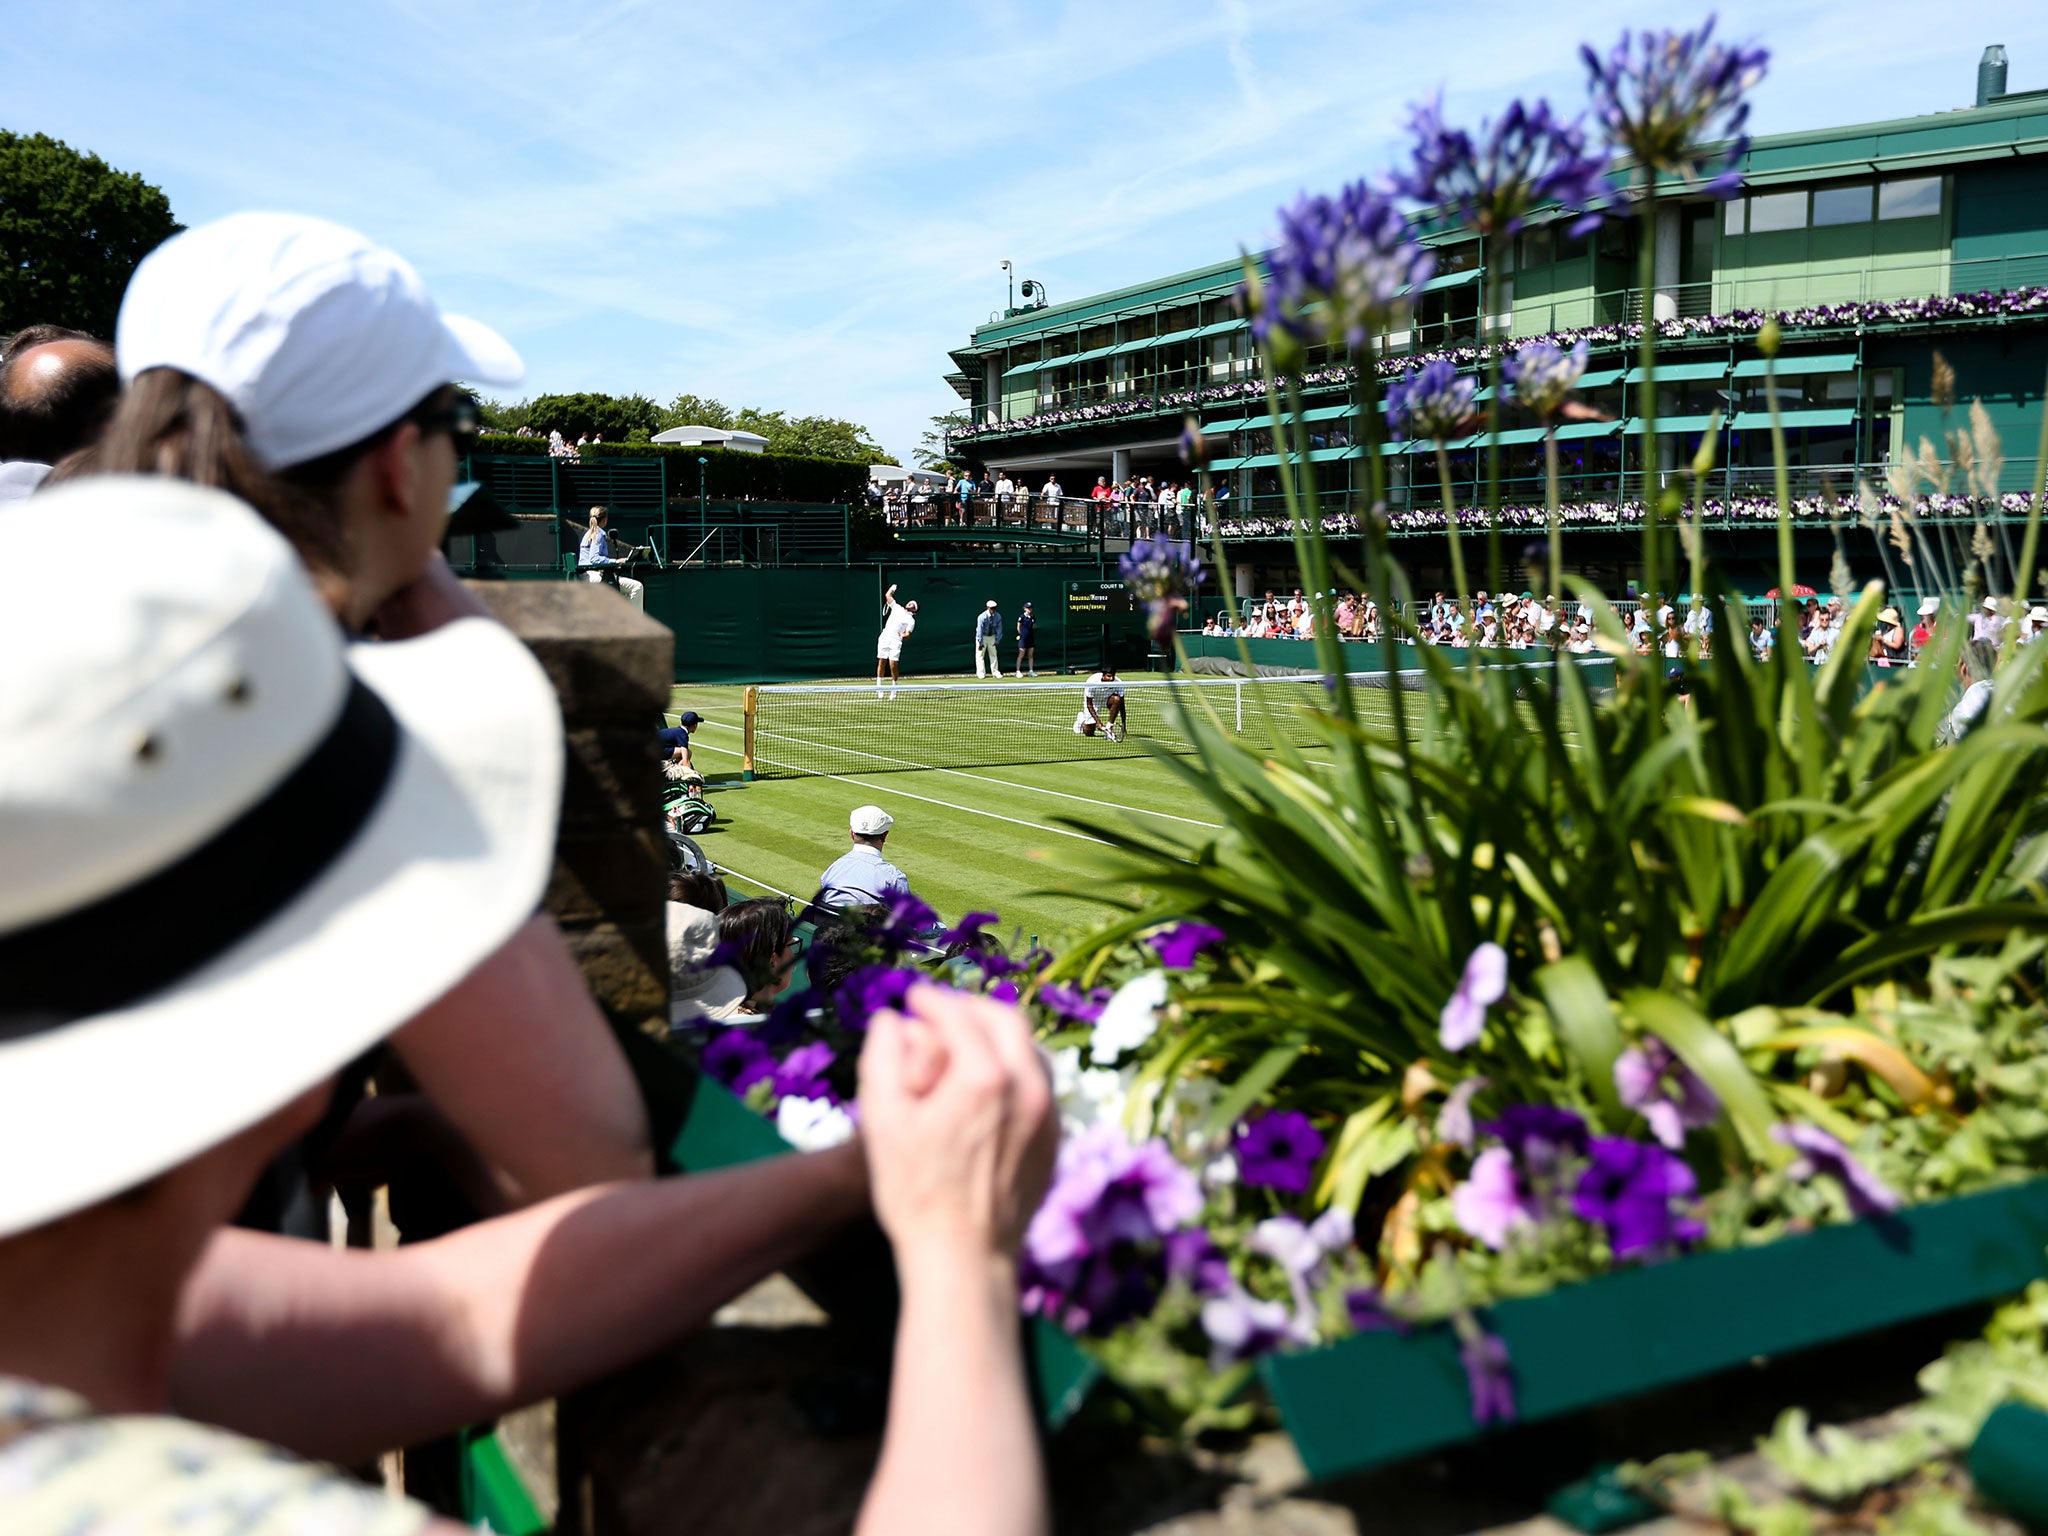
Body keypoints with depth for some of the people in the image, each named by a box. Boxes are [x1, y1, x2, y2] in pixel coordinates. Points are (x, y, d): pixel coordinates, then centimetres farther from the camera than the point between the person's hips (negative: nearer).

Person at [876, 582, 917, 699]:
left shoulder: (911, 620, 8)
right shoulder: (897, 608, 20)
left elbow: (907, 635, -2)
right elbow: (888, 595, 25)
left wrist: (904, 635, -20)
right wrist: (893, 587, 23)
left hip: (895, 641, -3)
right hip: (884, 638, 3)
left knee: (893, 665, -11)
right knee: (881, 663, 2)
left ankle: (893, 689, 3)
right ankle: (879, 687, 8)